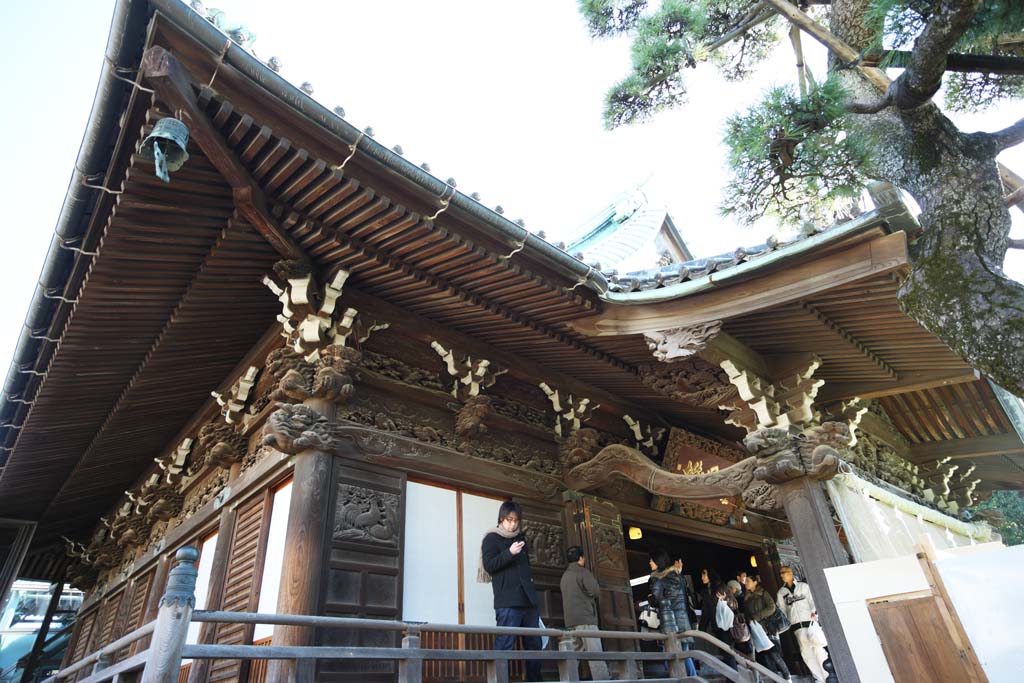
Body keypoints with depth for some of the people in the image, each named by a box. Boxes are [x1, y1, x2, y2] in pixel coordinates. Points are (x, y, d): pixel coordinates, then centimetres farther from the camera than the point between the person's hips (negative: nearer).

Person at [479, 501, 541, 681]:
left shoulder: (520, 537, 21)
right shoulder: (492, 538, 2)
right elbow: (488, 565, -8)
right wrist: (509, 553, -19)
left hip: (528, 599, 7)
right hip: (507, 601, -7)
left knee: (534, 644, 7)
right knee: (505, 645, -11)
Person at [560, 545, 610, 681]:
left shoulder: (565, 576, 19)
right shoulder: (583, 572, -5)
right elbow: (596, 591, -11)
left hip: (571, 619, 8)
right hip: (585, 617, -8)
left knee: (576, 652, 11)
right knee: (595, 652, -10)